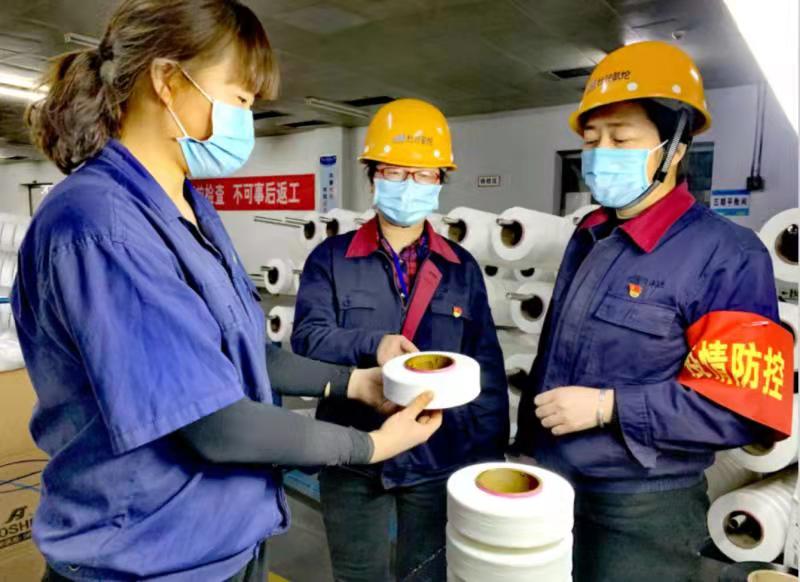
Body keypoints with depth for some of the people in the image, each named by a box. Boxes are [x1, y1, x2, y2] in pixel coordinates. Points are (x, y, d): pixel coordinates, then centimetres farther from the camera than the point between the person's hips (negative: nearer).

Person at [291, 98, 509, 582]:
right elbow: (308, 338, -11)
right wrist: (371, 344, -30)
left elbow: (488, 369, 3)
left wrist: (491, 456, 0)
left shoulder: (462, 267, 3)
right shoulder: (332, 258, -2)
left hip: (440, 456, 2)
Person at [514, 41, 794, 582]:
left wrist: (608, 406, -22)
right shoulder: (588, 238, 5)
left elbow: (746, 408, -18)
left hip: (641, 511, -6)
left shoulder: (725, 254, -15)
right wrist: (527, 441, 14)